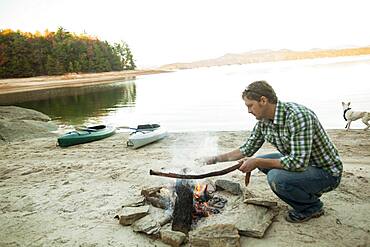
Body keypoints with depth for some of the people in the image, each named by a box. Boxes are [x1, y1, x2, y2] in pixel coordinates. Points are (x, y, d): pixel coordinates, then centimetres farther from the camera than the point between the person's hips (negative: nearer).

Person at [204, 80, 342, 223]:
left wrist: (257, 162, -27)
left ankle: (312, 207, 1)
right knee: (263, 162, 7)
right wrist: (217, 158, 5)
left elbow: (299, 162, -33)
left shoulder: (298, 116, -29)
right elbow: (247, 149, 10)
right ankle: (306, 193, 15)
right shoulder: (263, 122, -3)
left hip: (327, 172, -8)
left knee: (276, 177, -28)